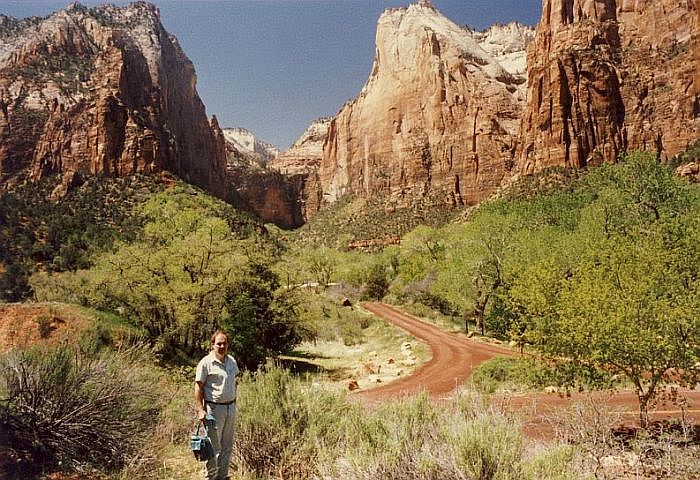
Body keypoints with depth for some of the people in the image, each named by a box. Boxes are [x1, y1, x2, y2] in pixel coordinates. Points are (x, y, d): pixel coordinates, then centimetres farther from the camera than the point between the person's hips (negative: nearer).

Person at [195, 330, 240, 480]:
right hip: (214, 408, -6)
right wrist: (200, 410, -16)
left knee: (227, 445, 15)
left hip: (231, 407, 6)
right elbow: (198, 387, -11)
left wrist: (233, 402, 14)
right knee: (213, 447, 2)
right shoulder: (205, 363, -12)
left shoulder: (232, 361, 7)